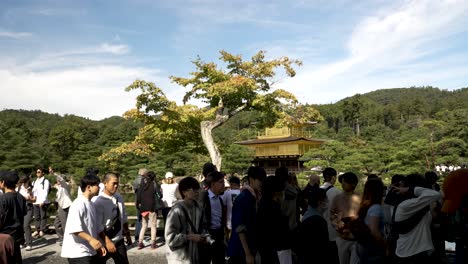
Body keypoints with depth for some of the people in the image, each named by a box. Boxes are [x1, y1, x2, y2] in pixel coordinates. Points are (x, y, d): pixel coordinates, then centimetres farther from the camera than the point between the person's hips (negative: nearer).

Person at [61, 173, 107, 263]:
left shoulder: (91, 204, 12)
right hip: (78, 252, -9)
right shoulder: (78, 204, -16)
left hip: (91, 251, 9)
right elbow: (73, 227, -27)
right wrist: (90, 239, -33)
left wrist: (99, 245, 12)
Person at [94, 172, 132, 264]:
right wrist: (107, 242, -21)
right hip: (104, 243, -5)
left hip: (119, 241, 6)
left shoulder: (119, 198, 0)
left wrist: (127, 234, 15)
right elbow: (98, 226, -19)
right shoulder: (99, 202, -19)